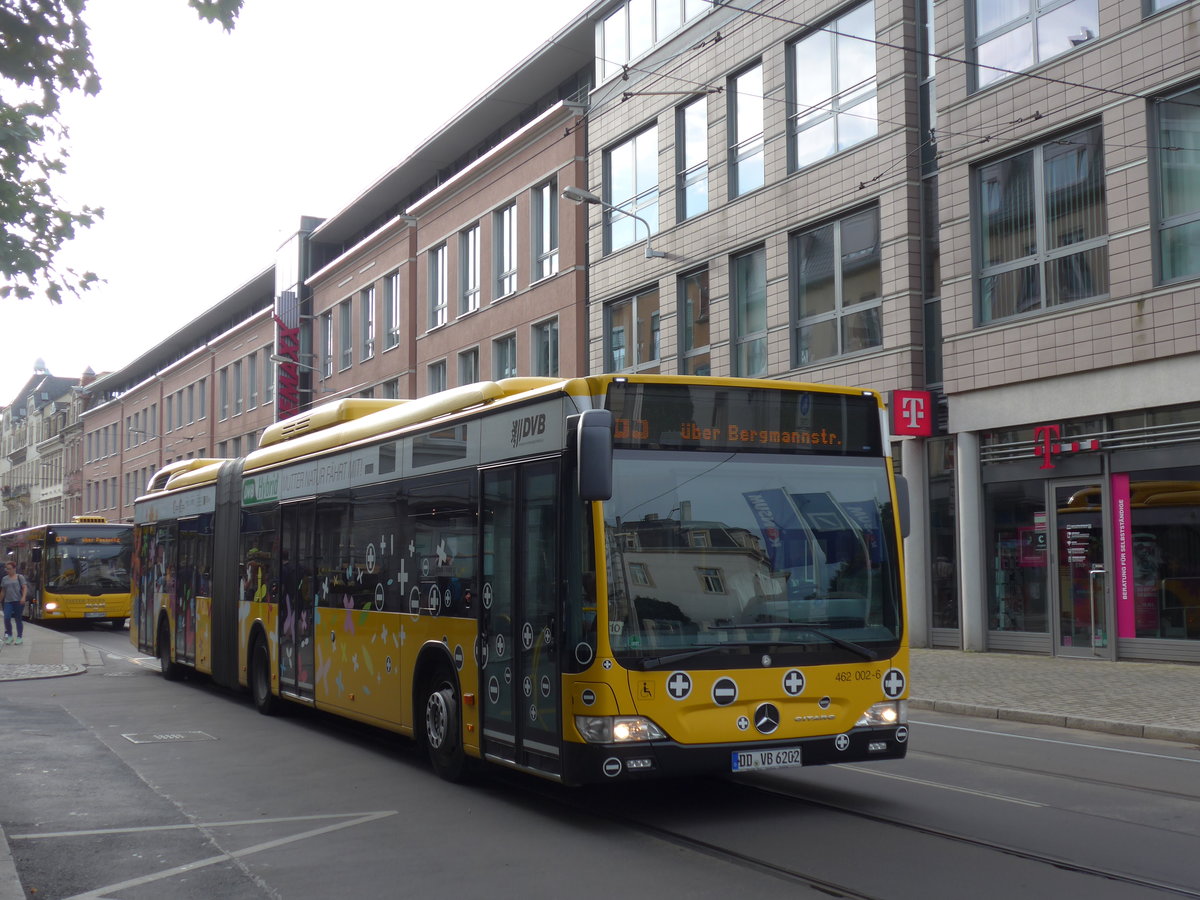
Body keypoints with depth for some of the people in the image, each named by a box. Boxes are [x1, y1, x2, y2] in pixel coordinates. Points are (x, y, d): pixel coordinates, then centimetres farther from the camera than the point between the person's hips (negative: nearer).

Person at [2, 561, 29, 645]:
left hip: (18, 601, -3)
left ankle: (20, 637, 12)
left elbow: (25, 588, -3)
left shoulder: (20, 577, 3)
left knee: (18, 619, 2)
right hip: (8, 601, 3)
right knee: (7, 618, -12)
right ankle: (9, 635, 4)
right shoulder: (4, 579, 14)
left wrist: (23, 597, -16)